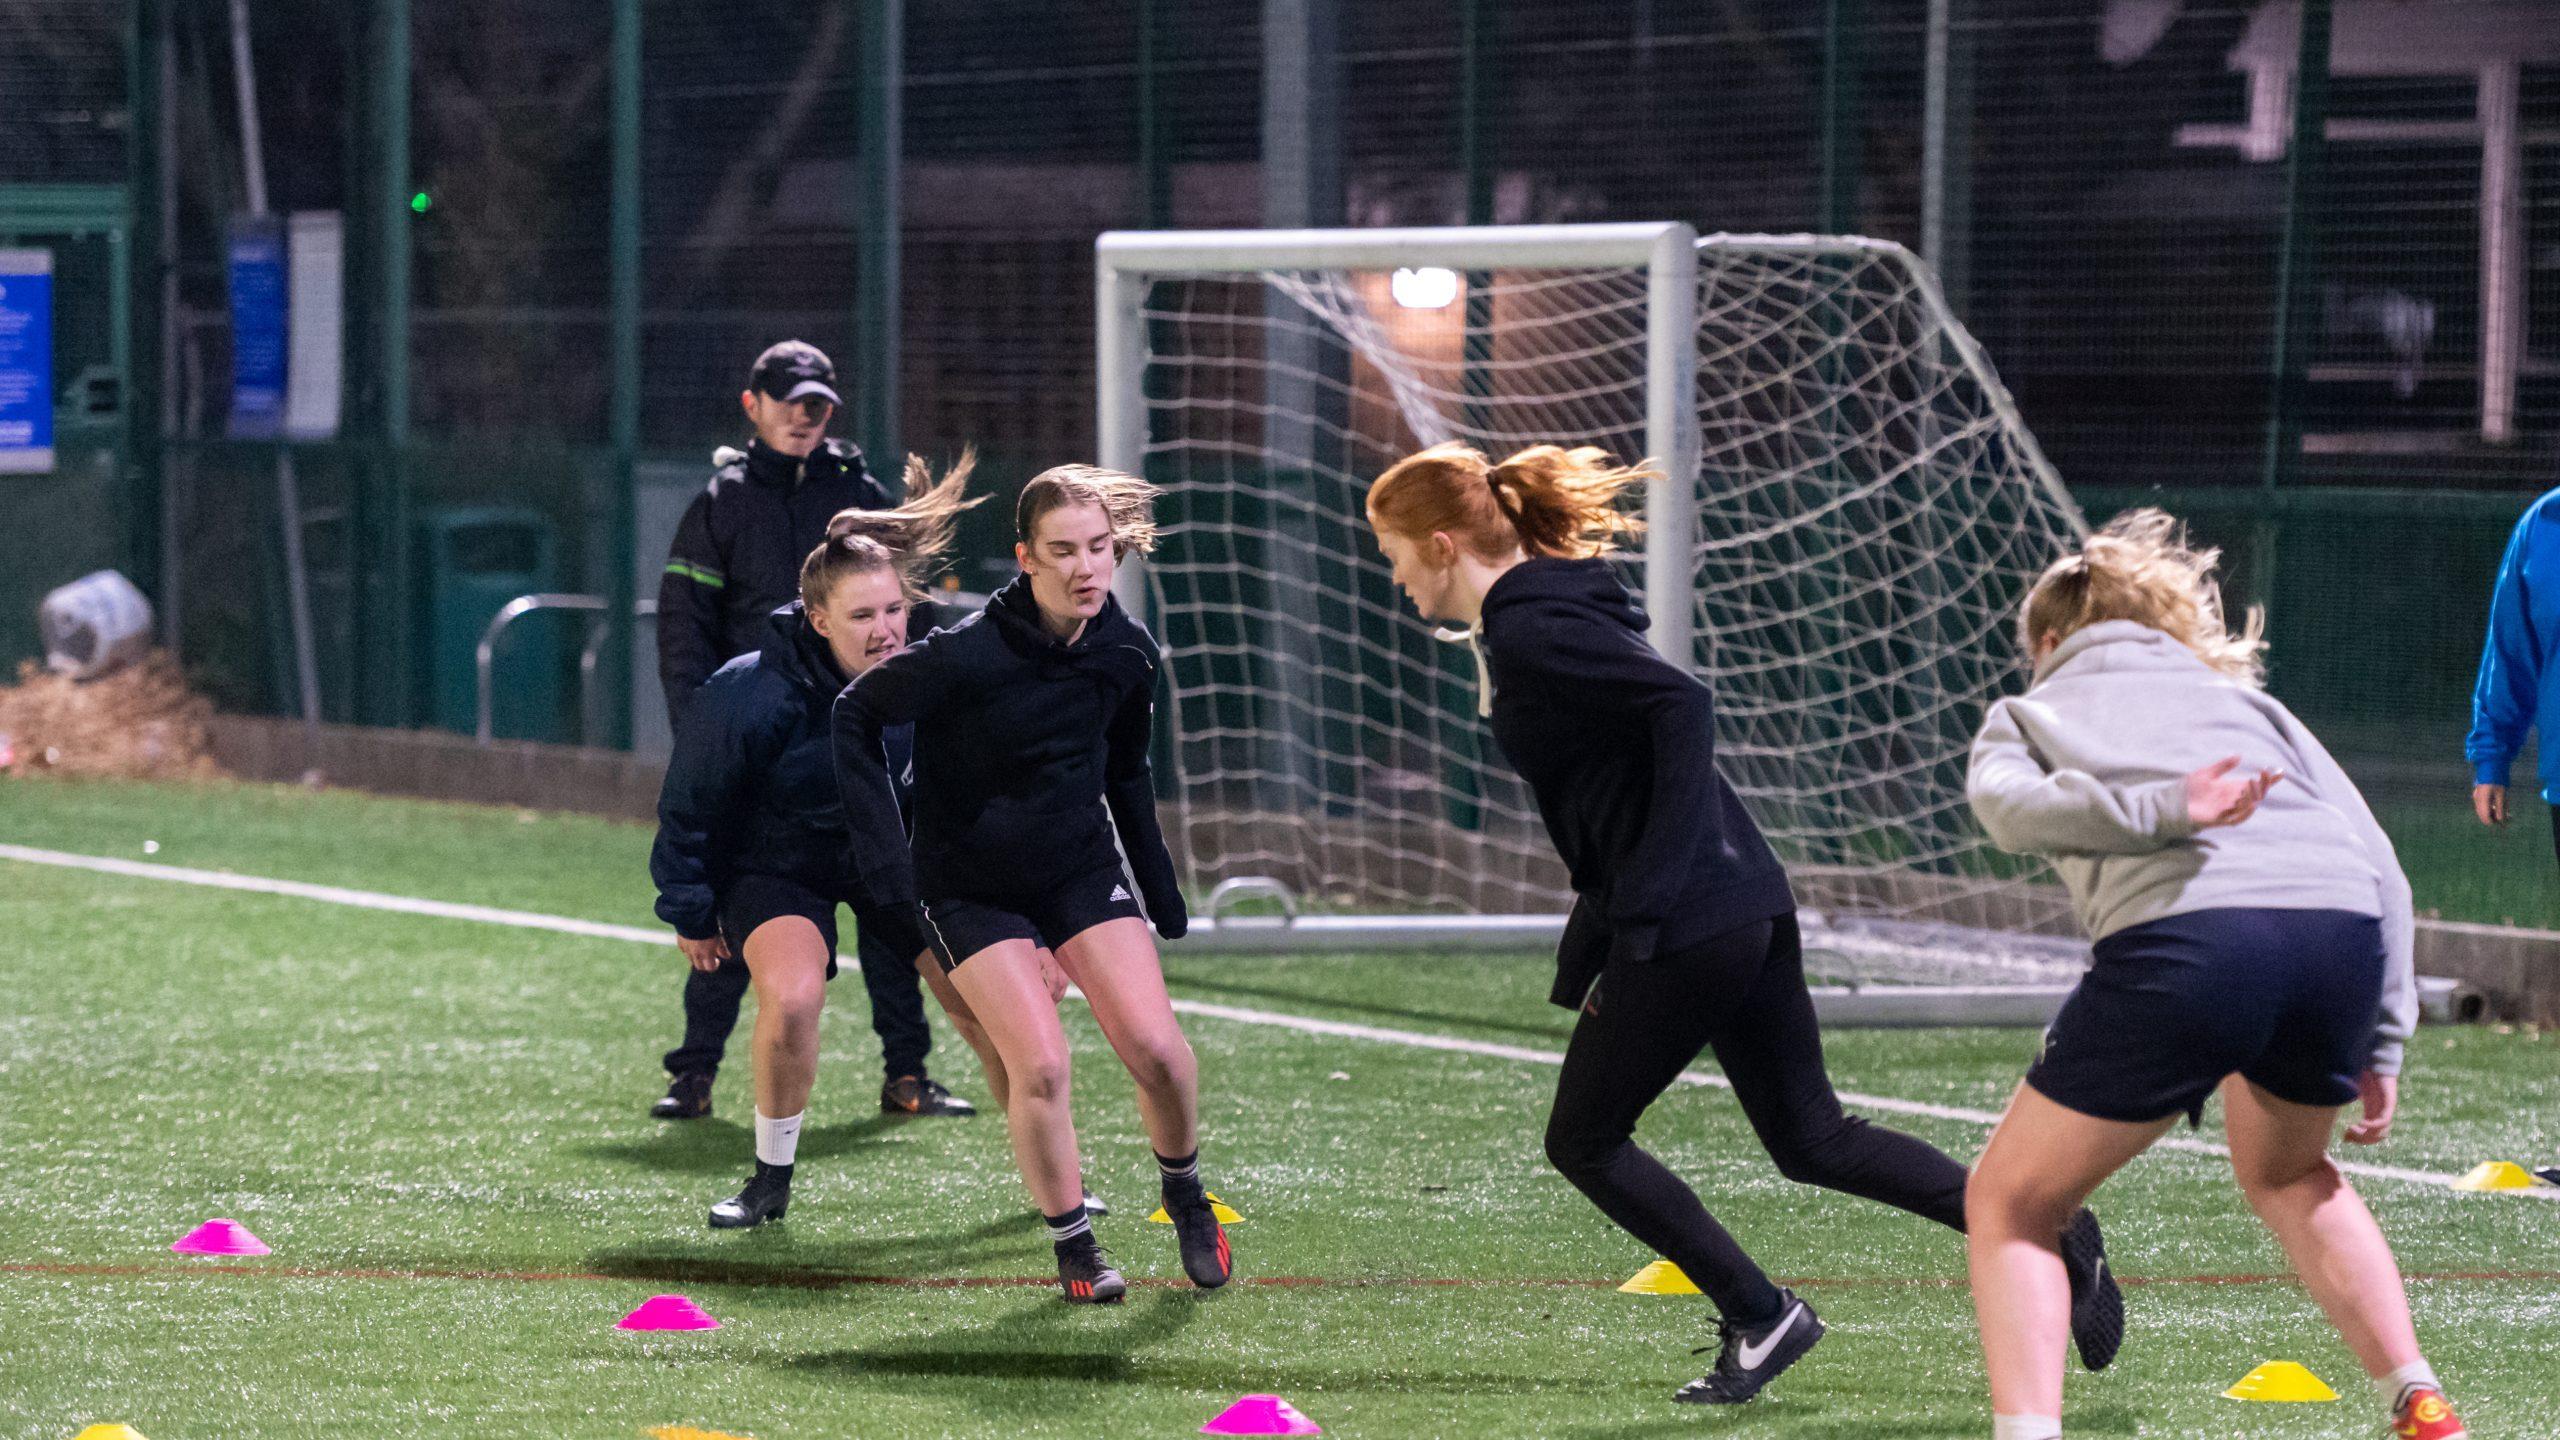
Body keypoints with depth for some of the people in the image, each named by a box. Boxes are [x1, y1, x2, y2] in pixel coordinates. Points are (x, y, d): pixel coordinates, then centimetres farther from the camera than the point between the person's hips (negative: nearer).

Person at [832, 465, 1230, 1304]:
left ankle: (1185, 1196, 18)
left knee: (1155, 1048, -10)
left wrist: (1159, 885, 12)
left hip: (1083, 872, 4)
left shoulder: (1127, 653, -7)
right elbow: (856, 715, -12)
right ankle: (1073, 1243, 4)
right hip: (970, 886, -4)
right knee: (1040, 1064, -17)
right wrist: (879, 846, -15)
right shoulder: (968, 655, -25)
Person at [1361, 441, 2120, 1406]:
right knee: (1812, 1141, 14)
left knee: (1583, 1142, 6)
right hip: (1750, 904, 10)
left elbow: (1683, 703, -24)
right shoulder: (1544, 611, 17)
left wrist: (1652, 886, -25)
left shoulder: (1528, 633, -12)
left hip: (1682, 925, -10)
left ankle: (1760, 1318, 8)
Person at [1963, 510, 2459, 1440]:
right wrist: (2380, 1043, 21)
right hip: (2341, 938, 4)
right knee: (2287, 1174, 34)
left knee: (2009, 1204, 14)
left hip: (2181, 943, -4)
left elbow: (2008, 804, 0)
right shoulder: (2244, 702, 34)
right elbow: (2379, 864, 22)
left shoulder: (2028, 713, 27)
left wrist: (2162, 810, -11)